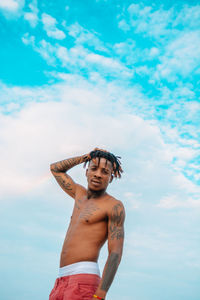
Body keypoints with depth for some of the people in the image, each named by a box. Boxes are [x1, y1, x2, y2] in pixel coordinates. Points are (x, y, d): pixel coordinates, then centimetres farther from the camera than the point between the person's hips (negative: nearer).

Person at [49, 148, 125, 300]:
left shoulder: (115, 206, -2)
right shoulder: (81, 194, 20)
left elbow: (116, 254, -10)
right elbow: (55, 168, 32)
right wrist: (87, 156, 21)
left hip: (83, 282, -8)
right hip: (61, 284, 8)